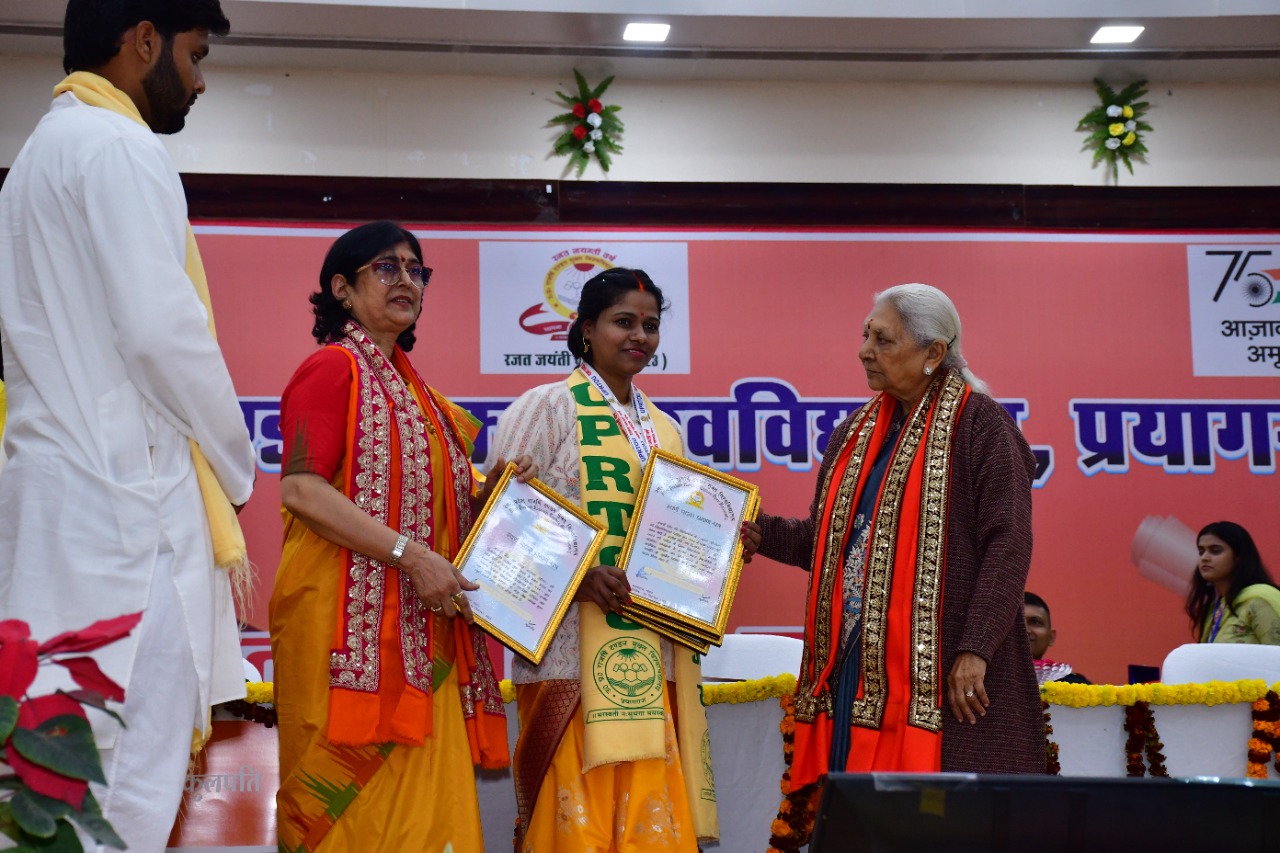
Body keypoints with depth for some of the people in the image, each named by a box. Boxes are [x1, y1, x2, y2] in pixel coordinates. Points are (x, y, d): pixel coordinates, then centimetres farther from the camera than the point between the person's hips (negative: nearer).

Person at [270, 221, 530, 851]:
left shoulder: (411, 385, 22)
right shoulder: (333, 367, -2)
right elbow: (301, 489, -14)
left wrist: (484, 498, 7)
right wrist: (412, 556, -19)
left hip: (422, 627, 8)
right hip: (355, 621, -8)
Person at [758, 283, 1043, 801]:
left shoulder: (978, 423, -4)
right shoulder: (859, 430, 17)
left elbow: (1008, 545, -12)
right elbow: (827, 538, 18)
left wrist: (975, 650, -19)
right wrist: (752, 528, 2)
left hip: (943, 673, -6)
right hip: (856, 668, 6)